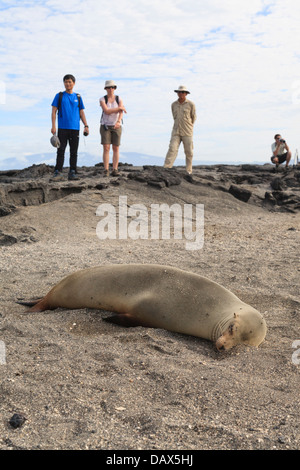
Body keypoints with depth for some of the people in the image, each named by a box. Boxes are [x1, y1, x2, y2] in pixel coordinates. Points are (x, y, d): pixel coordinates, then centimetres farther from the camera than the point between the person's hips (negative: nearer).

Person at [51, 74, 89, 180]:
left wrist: (86, 126, 4)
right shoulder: (59, 96, 7)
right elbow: (54, 112, 4)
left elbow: (81, 113, 16)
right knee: (60, 151, -5)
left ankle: (72, 173, 7)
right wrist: (53, 126, -7)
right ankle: (58, 172, -5)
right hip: (62, 128, -2)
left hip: (75, 128, 2)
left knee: (74, 152, 2)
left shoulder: (78, 97, 14)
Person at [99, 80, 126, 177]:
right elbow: (107, 111, -18)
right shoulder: (102, 99, -3)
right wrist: (120, 108, -16)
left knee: (116, 149, -4)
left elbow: (121, 113, -14)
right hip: (105, 126, -1)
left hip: (116, 126, 2)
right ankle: (106, 171, -7)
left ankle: (114, 170, 0)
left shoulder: (119, 99, 1)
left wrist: (118, 122, -34)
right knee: (106, 148, -10)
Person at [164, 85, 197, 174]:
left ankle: (188, 171, 16)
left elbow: (193, 117, 9)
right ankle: (166, 169, -21)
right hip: (176, 132, 2)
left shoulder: (191, 104, -4)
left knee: (188, 152, 2)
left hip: (187, 132, -2)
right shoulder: (174, 105, 6)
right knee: (172, 149, -13)